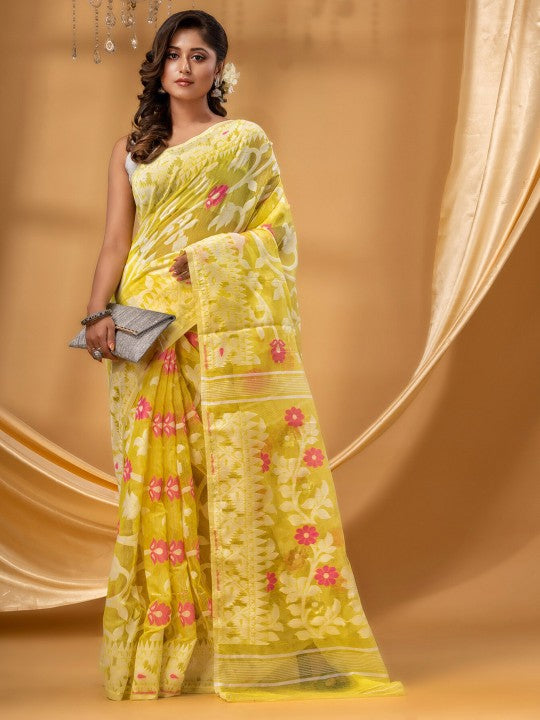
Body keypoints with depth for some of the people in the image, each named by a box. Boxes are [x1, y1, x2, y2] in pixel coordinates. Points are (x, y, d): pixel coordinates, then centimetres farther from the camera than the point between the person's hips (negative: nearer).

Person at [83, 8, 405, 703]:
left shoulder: (248, 142, 9)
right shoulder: (131, 151, 16)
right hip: (150, 333, 2)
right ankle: (166, 642, 3)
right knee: (158, 474, -1)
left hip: (229, 327, -2)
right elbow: (116, 242, 7)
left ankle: (251, 637, -5)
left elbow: (277, 232, 3)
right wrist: (98, 314, -8)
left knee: (240, 465, -8)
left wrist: (205, 258, -11)